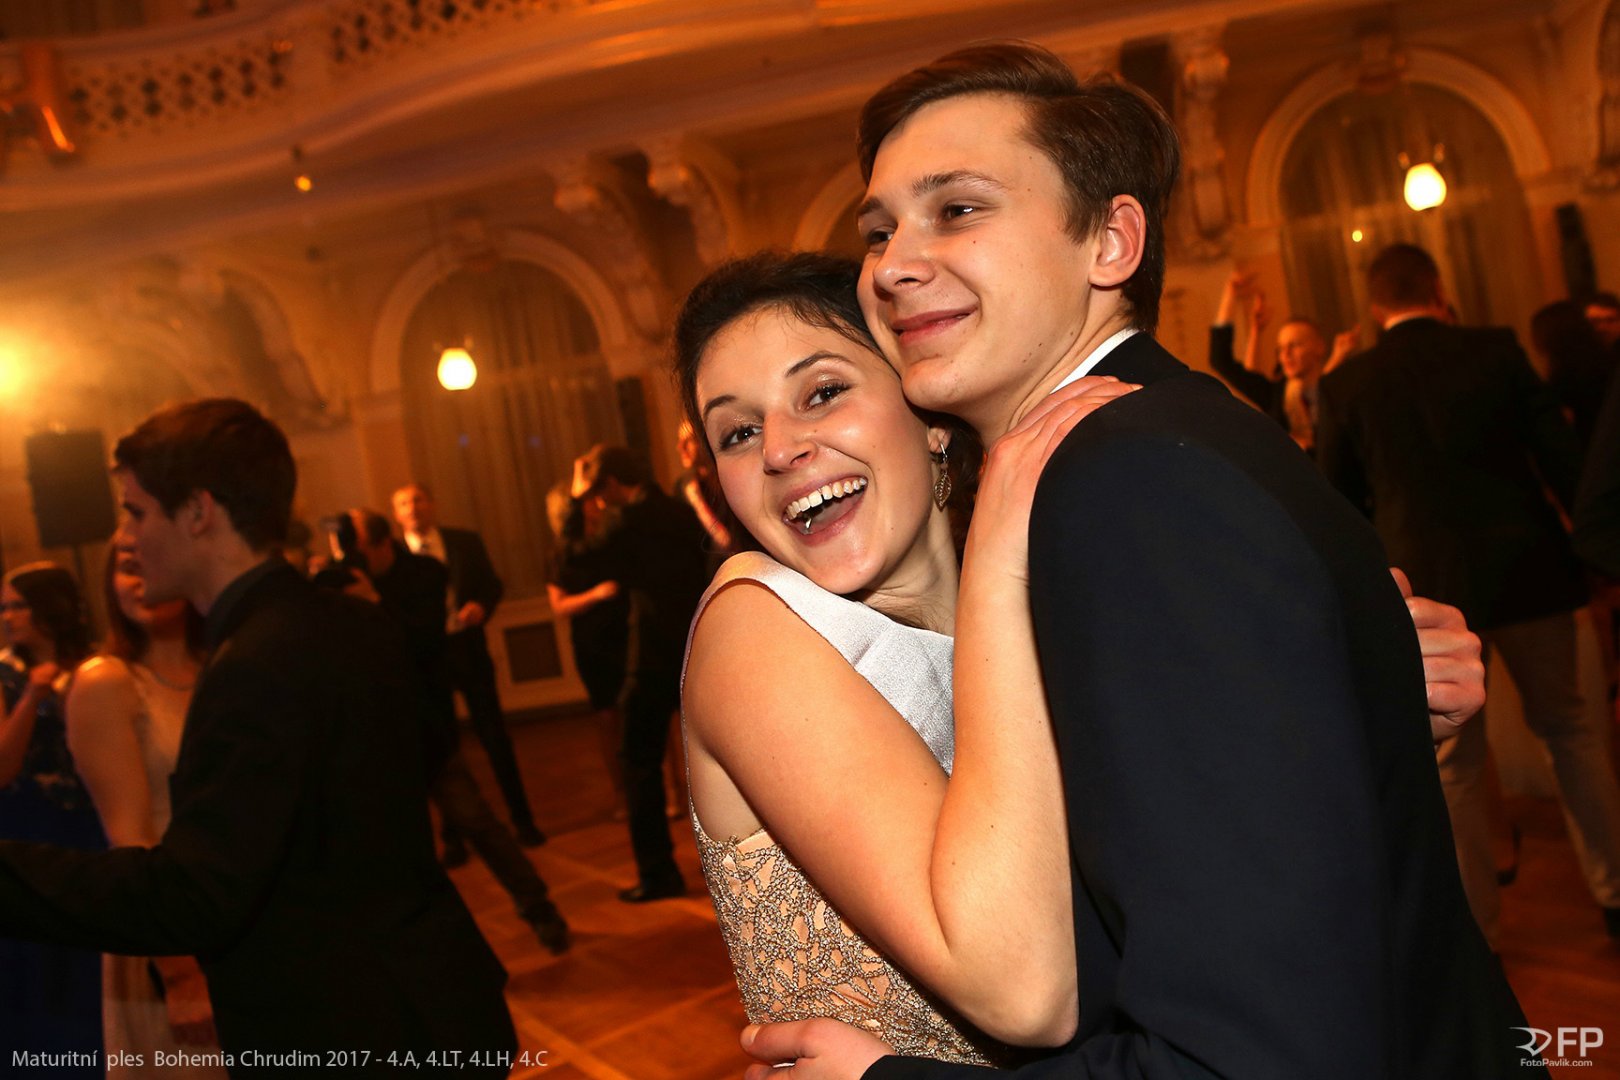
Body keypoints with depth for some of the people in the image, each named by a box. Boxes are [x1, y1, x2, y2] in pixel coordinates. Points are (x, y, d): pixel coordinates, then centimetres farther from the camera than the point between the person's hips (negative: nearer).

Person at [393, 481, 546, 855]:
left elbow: (493, 585, 6)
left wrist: (480, 606, -14)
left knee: (495, 739, 7)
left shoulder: (466, 541, 3)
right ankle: (453, 836, 20)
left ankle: (522, 821, 22)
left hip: (468, 651, 1)